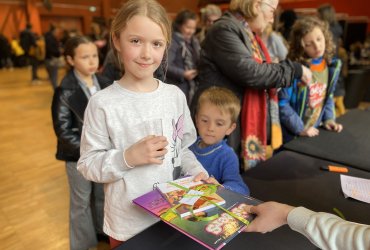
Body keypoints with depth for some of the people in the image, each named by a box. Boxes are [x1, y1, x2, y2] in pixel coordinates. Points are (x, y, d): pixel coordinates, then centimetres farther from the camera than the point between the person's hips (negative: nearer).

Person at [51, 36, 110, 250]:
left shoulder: (104, 84, 0)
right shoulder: (65, 91, -15)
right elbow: (63, 130, -14)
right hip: (79, 154, -4)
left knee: (102, 195, 20)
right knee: (82, 201, 13)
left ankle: (101, 230, 44)